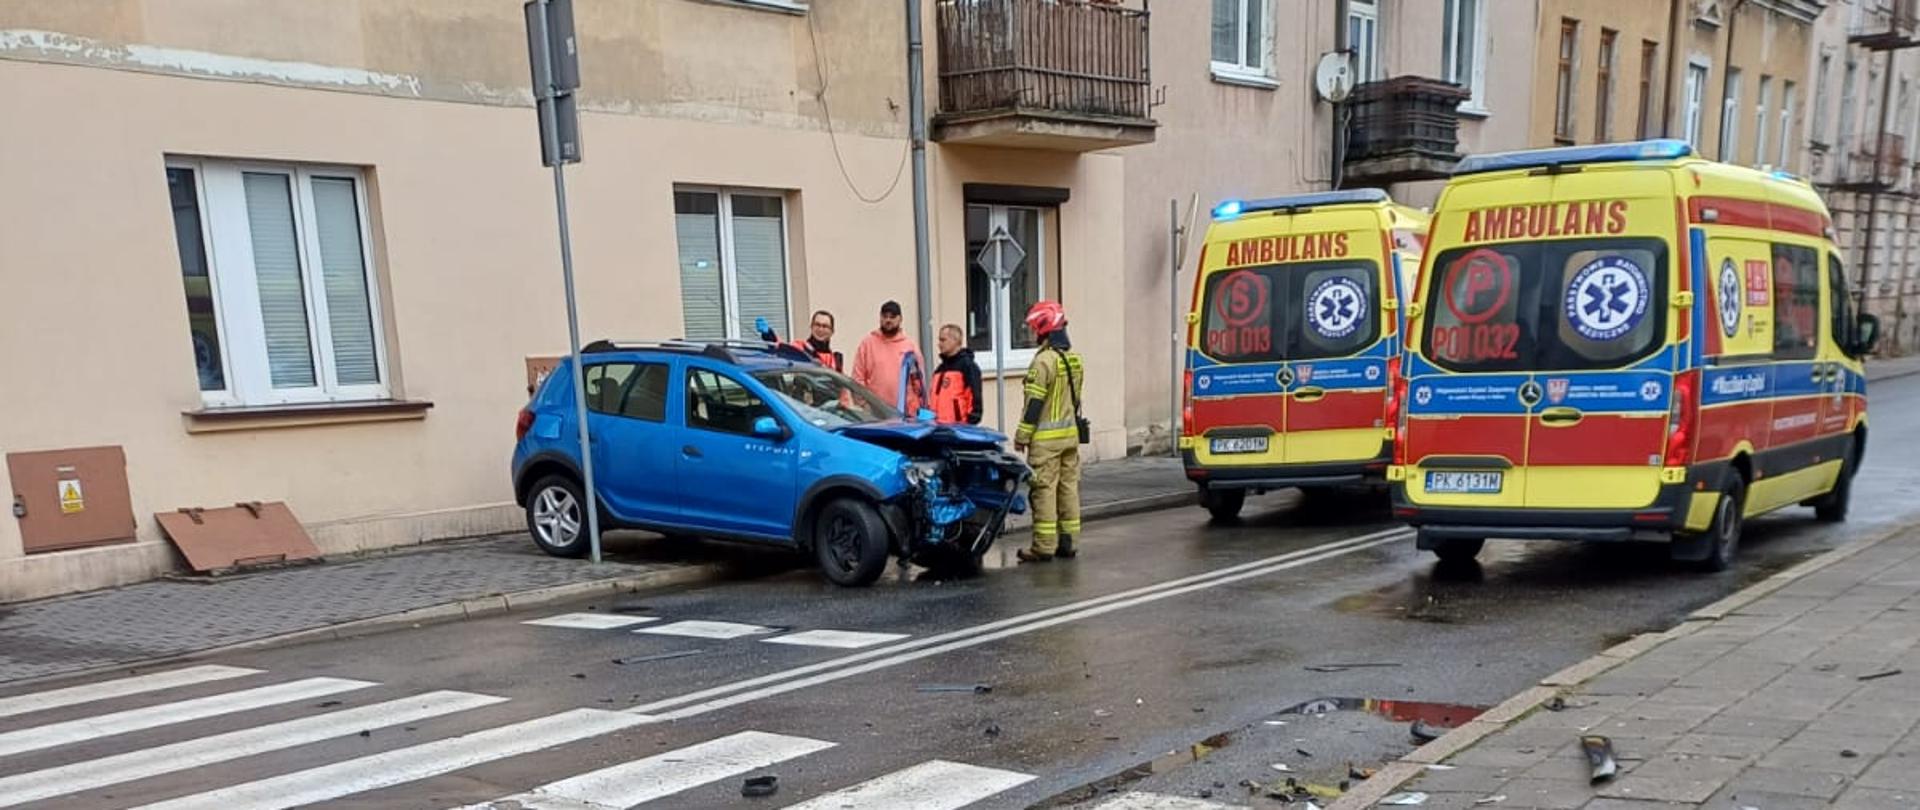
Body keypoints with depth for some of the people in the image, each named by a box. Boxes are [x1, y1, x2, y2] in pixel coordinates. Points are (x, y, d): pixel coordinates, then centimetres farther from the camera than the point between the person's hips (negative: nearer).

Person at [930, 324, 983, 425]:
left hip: (960, 426, -8)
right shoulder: (939, 370, 21)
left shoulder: (968, 365, -4)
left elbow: (975, 397, -11)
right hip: (939, 426, 8)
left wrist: (970, 423, -17)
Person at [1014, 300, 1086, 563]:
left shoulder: (1044, 360, -16)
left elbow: (1034, 402, -16)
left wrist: (1022, 435, -11)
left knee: (1044, 490, -5)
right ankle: (1067, 542, 16)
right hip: (1071, 433, 8)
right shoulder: (1074, 358, 11)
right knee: (1069, 487, 11)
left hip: (1046, 438, -8)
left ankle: (1044, 547, -3)